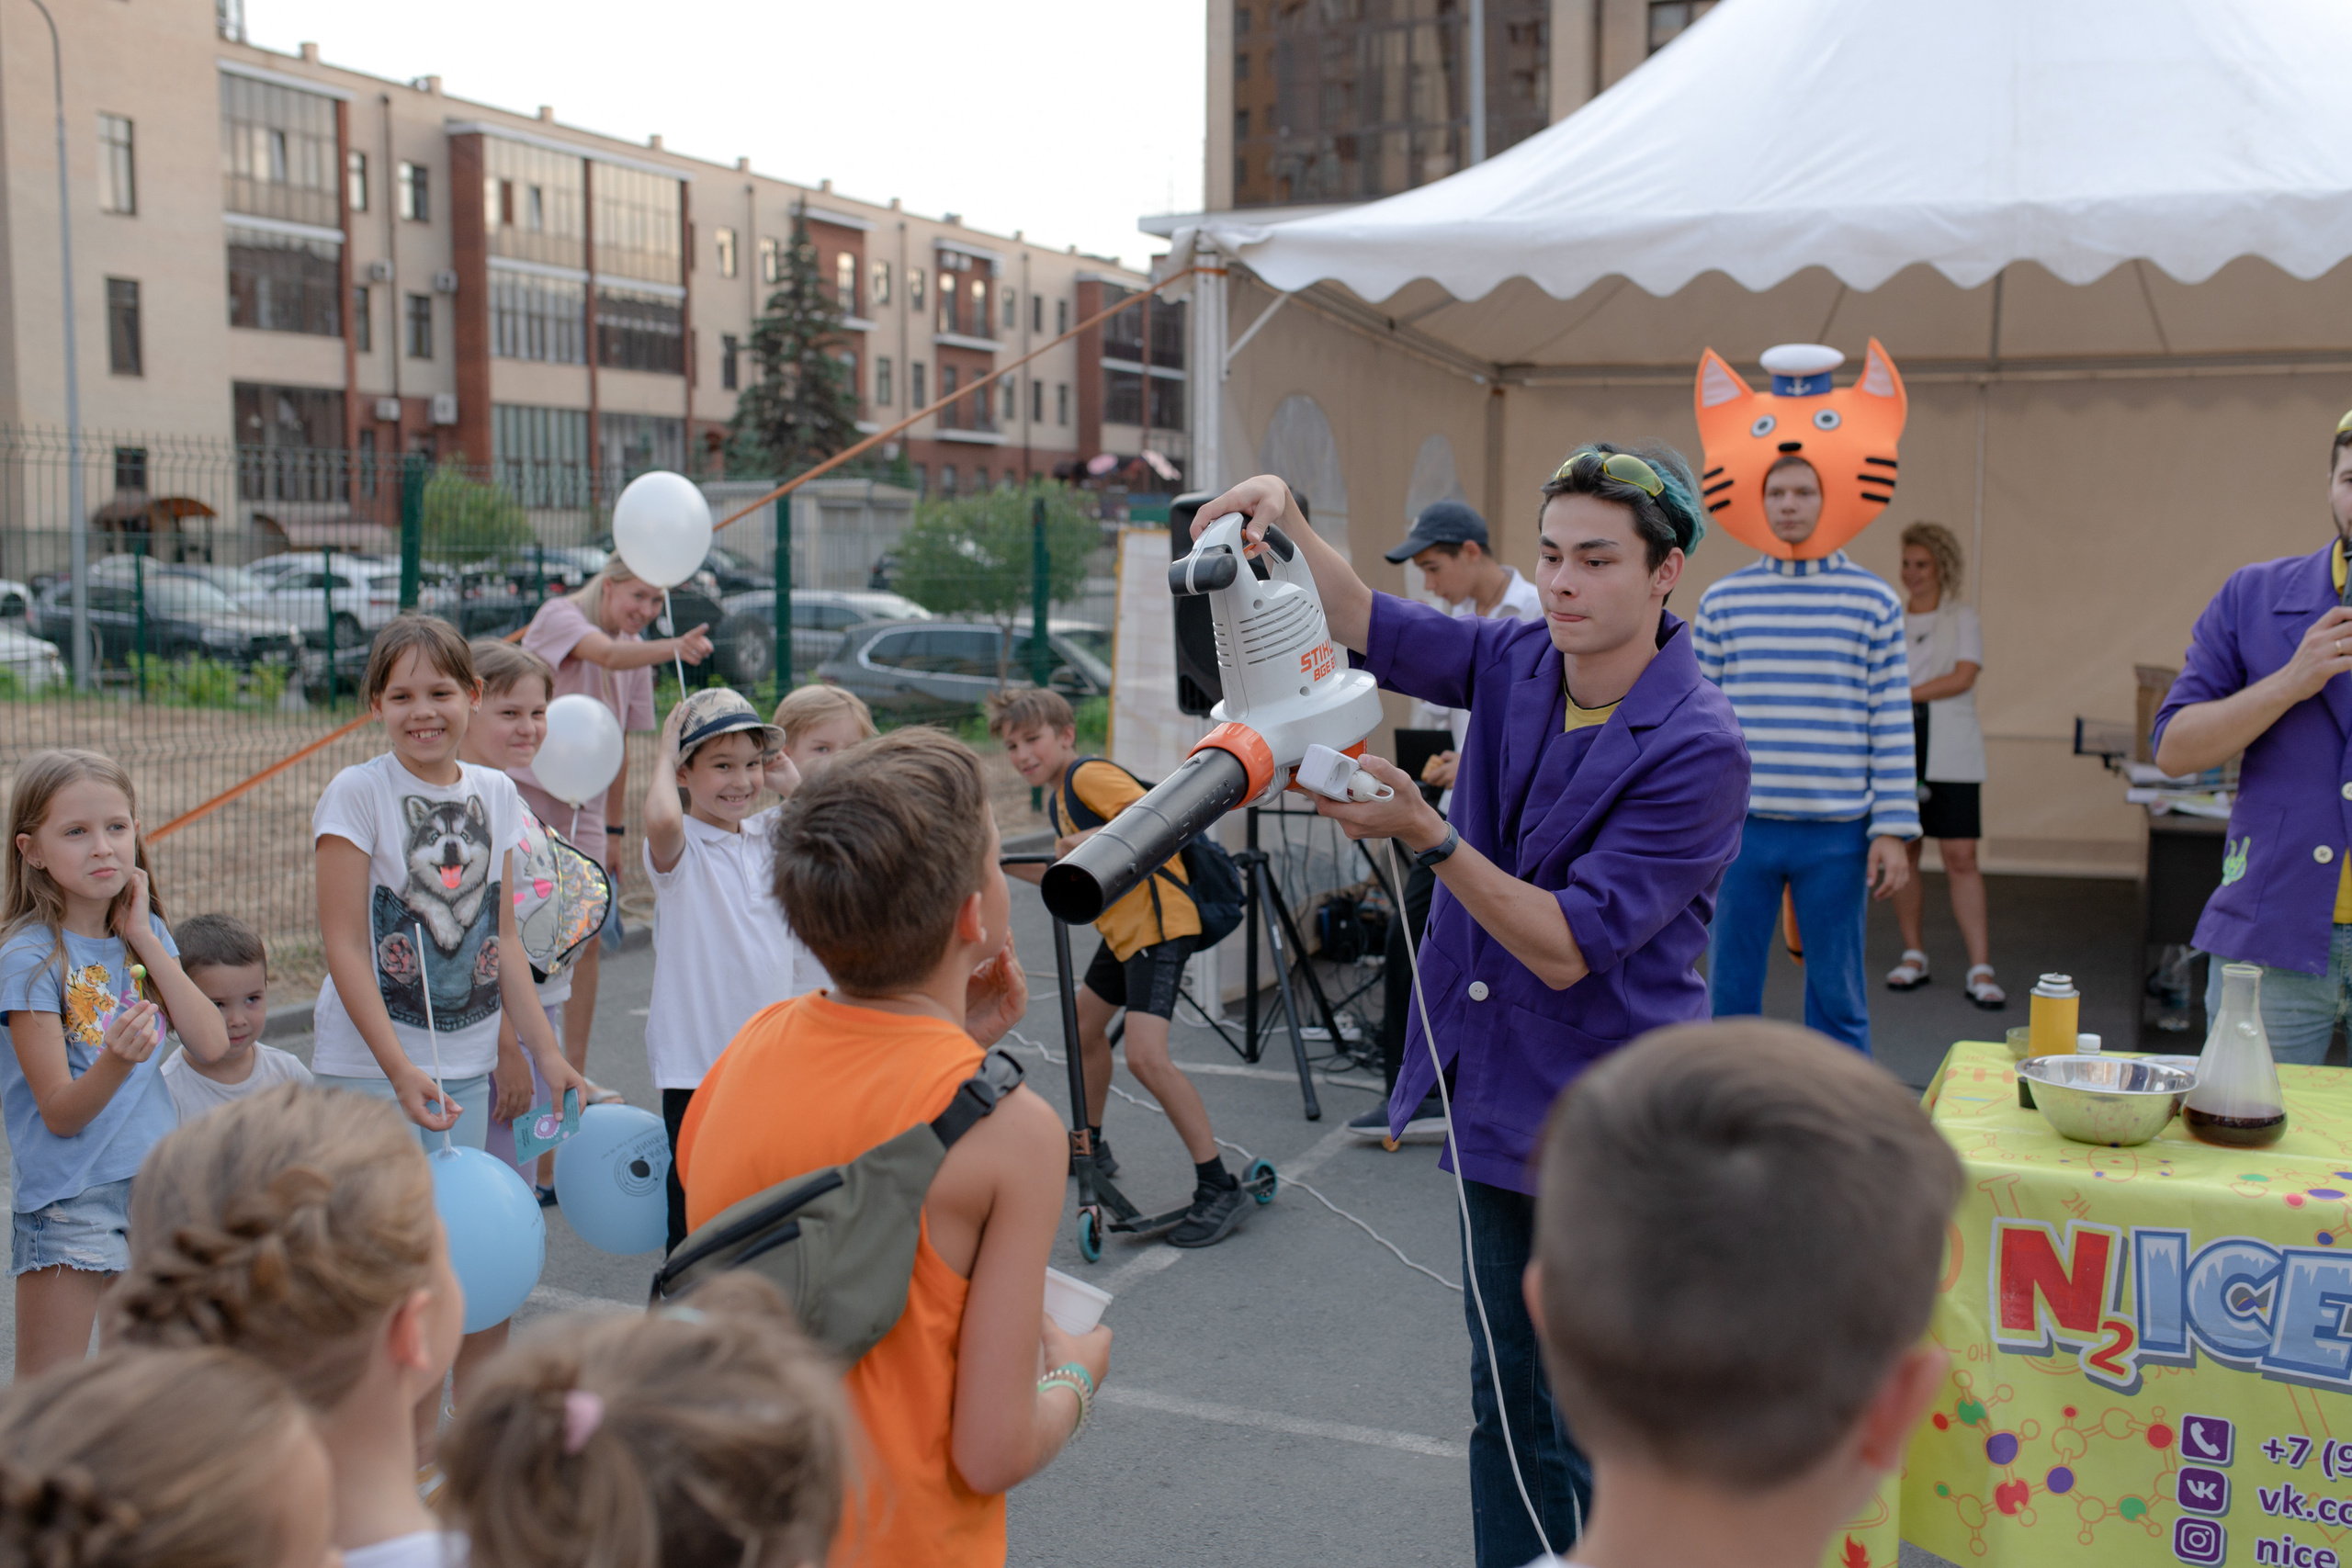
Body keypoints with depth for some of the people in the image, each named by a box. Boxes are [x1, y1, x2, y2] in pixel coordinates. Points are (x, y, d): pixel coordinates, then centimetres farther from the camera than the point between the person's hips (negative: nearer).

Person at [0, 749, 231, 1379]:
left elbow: (213, 1044, -7)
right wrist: (117, 1061, -37)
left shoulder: (144, 933, 4)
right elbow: (60, 1114, -15)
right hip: (68, 1200, -5)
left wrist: (145, 939, -9)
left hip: (154, 1181, 6)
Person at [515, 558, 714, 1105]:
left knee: (586, 936, 3)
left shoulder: (639, 652, 7)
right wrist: (673, 648, -52)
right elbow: (608, 654, -34)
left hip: (582, 804, 6)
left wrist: (614, 831, 13)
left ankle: (575, 1075, 12)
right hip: (522, 789, -6)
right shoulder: (560, 615, -11)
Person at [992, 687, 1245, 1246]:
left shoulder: (1090, 775, -16)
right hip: (1122, 929, 11)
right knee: (1084, 1028, 26)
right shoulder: (1057, 800, 14)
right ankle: (1091, 1147, 45)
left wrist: (1099, 838, -41)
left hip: (1159, 925, -11)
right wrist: (1003, 862, 19)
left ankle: (1219, 1188, -15)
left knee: (1146, 1057, -22)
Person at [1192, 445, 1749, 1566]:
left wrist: (1430, 839, -30)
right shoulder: (1517, 663, 0)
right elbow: (1368, 624, 10)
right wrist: (1285, 523, -7)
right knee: (1509, 1409, 19)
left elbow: (1569, 947, -22)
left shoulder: (1696, 748, -19)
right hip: (1497, 1105, 7)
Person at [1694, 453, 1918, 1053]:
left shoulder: (1874, 603, 2)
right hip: (1740, 827, 1)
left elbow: (1893, 726, 1)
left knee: (1838, 1001, 8)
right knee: (1729, 993, 8)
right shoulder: (1722, 600, 5)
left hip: (1836, 831, -1)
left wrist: (1892, 829, -5)